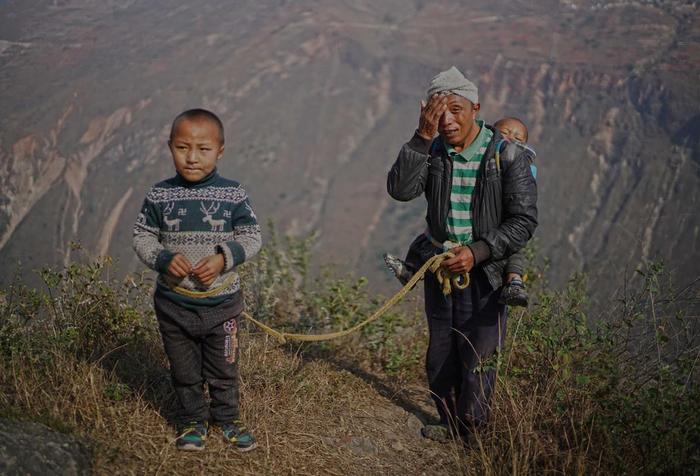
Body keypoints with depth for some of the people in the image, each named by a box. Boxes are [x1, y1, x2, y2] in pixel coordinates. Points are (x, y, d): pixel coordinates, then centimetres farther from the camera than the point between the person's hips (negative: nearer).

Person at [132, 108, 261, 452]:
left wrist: (224, 258, -20)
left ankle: (227, 418, 35)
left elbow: (252, 237, -4)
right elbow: (142, 237, -1)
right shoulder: (160, 195, -7)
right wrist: (163, 258, -19)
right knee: (185, 372, 16)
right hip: (174, 304, 1)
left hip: (221, 301, 0)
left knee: (224, 369, 15)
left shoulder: (233, 195, -9)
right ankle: (192, 421, 34)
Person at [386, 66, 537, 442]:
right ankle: (449, 423, 34)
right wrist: (422, 138, -26)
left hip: (484, 272, -4)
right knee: (440, 358, 15)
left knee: (478, 359, 1)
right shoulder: (432, 152, -2)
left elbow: (524, 221, -12)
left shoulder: (507, 156, -12)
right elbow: (400, 189, -19)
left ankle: (472, 432, 19)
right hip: (438, 269, 4)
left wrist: (477, 252, -21)